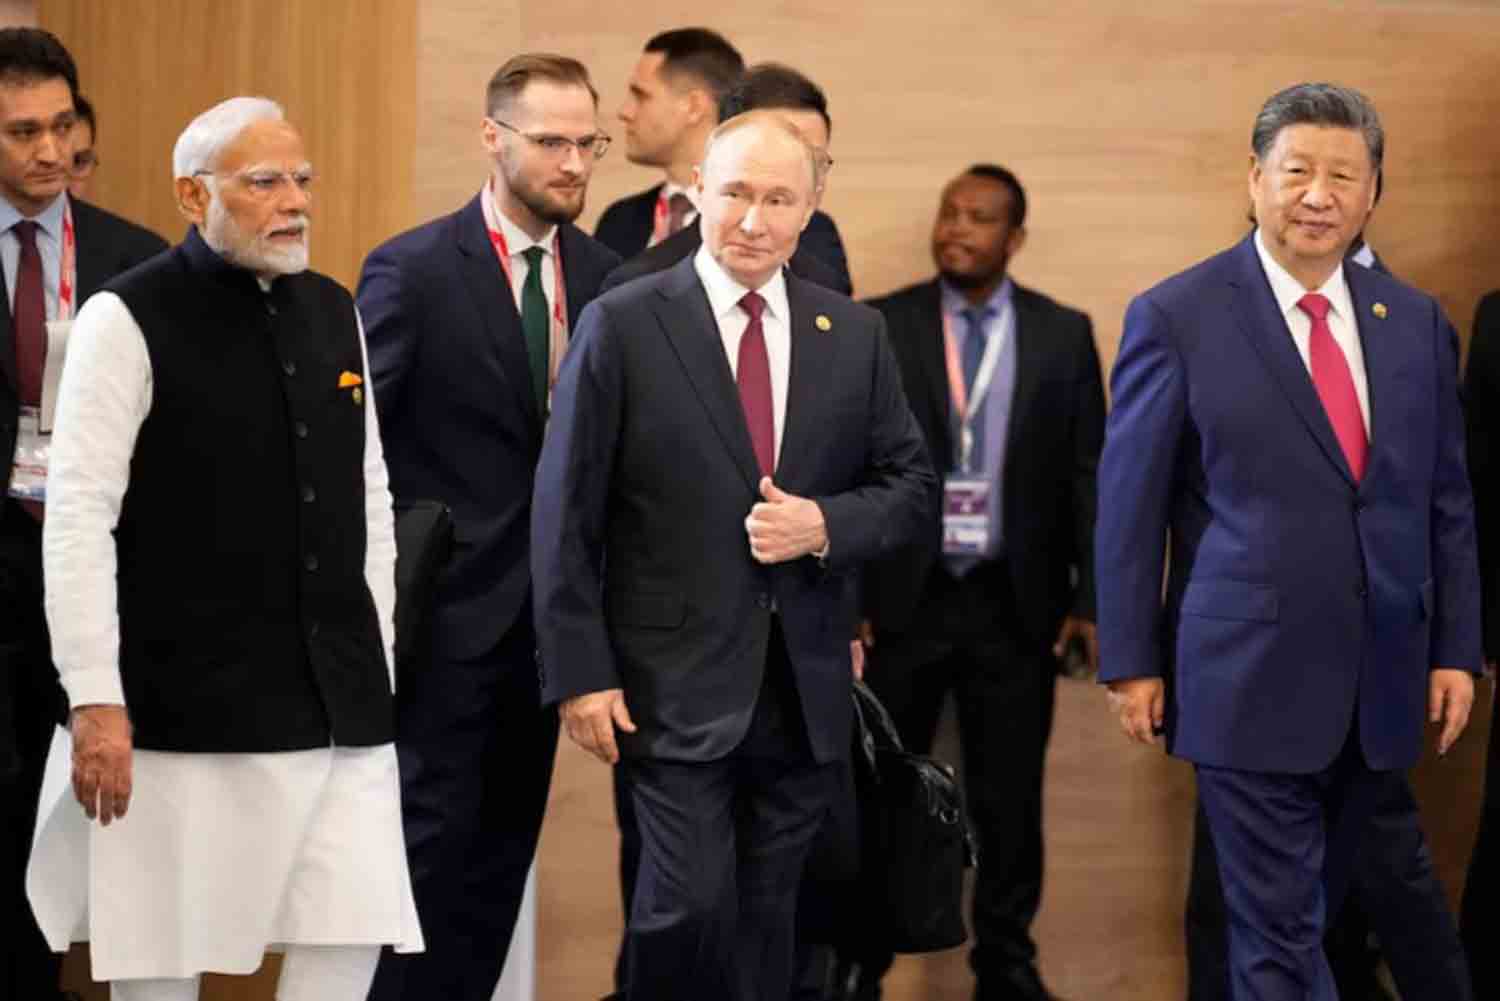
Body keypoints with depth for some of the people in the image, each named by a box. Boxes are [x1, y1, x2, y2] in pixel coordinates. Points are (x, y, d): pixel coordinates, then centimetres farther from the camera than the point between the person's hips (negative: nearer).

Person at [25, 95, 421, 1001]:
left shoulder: (334, 313, 13)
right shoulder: (128, 320, -7)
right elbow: (77, 518, -11)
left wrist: (375, 664, 15)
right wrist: (95, 701, -15)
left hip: (342, 710, 5)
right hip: (187, 713, -5)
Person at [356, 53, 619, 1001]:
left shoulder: (600, 272, 5)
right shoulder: (413, 270, -11)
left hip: (548, 608, 6)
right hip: (450, 605, -5)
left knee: (506, 851, 11)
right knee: (436, 843, -3)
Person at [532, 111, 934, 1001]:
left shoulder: (854, 334, 7)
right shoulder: (623, 326, -4)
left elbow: (912, 485, 11)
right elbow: (566, 514, -4)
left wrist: (827, 526, -10)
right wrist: (581, 675, -9)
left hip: (805, 690, 4)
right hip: (677, 685, -4)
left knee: (767, 921, 9)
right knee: (690, 904, -11)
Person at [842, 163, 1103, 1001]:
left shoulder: (1064, 334, 4)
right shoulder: (879, 327, 1)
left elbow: (1088, 474, 4)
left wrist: (1092, 599, -1)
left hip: (1015, 603, 1)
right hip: (901, 598, -1)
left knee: (1010, 799, 8)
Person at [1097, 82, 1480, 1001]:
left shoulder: (1416, 322, 8)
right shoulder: (1177, 318, -5)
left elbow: (1447, 499, 12)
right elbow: (1130, 503, -3)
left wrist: (1456, 648, 7)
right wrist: (1130, 661, -4)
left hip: (1381, 683, 5)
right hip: (1251, 678, -4)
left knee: (1318, 916, 14)